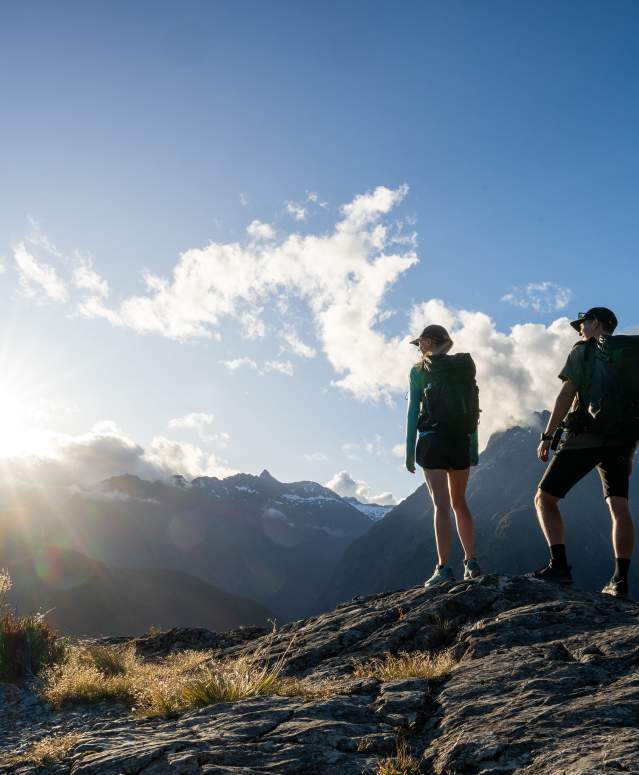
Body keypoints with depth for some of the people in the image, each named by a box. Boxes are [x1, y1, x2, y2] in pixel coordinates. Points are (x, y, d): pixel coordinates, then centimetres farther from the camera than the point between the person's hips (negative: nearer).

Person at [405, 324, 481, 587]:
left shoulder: (420, 370, -1)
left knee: (441, 504, -5)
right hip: (461, 440, 4)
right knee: (459, 502, 15)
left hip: (432, 440, -4)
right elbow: (473, 409, 8)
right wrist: (474, 446, 10)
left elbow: (413, 412, -5)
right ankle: (471, 562, 13)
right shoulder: (464, 367, 11)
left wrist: (409, 450, -3)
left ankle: (444, 567, -9)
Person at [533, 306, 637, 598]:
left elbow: (566, 395, -8)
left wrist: (546, 436, -8)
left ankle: (559, 565, -14)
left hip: (584, 437, -6)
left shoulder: (583, 351, 2)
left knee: (544, 498, -1)